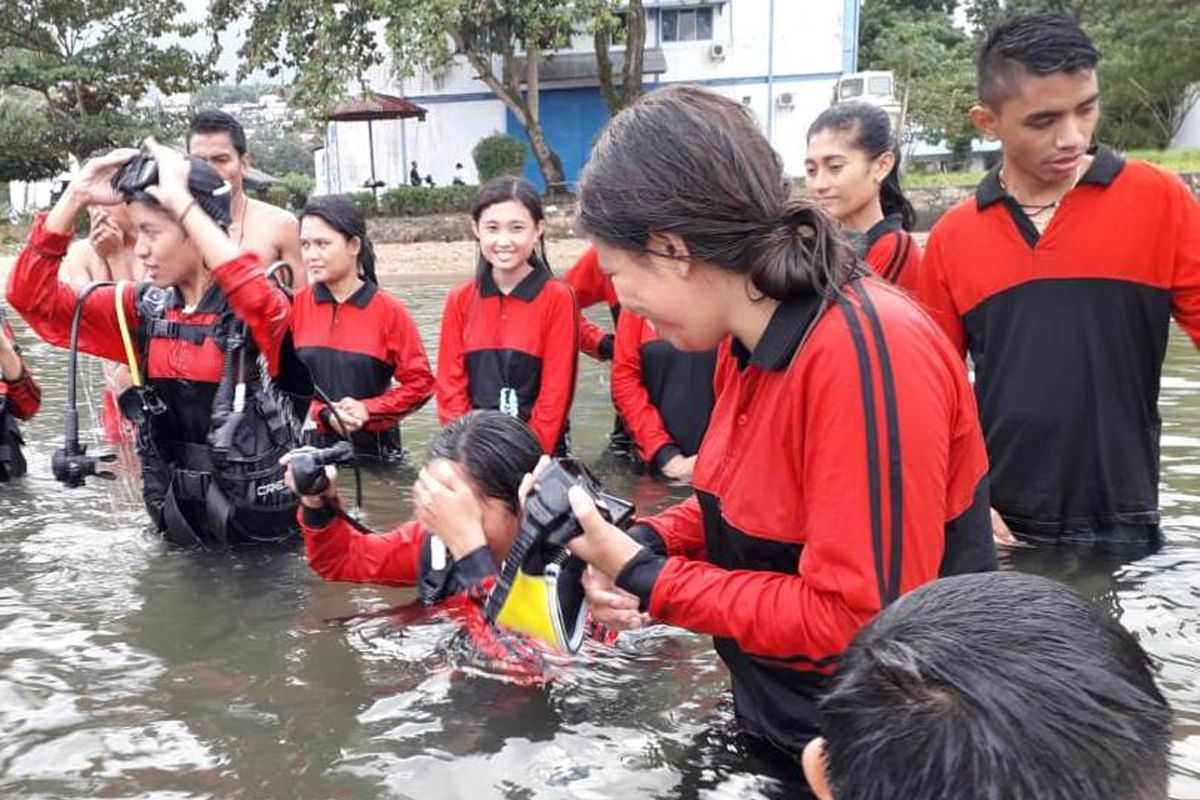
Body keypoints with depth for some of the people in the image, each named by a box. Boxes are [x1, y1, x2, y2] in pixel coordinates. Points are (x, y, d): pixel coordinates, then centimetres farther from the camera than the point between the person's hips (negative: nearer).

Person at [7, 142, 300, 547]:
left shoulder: (255, 309, -17)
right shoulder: (143, 309, 1)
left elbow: (262, 303, -42)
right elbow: (32, 297, 1)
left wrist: (180, 200, -35)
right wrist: (76, 198, -10)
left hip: (256, 511, -6)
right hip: (178, 510, 6)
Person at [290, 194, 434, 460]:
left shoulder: (388, 310, -6)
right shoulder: (296, 306, 0)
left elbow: (420, 382, -4)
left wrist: (367, 410, -15)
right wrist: (323, 413, -14)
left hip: (373, 447, -1)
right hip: (314, 444, 2)